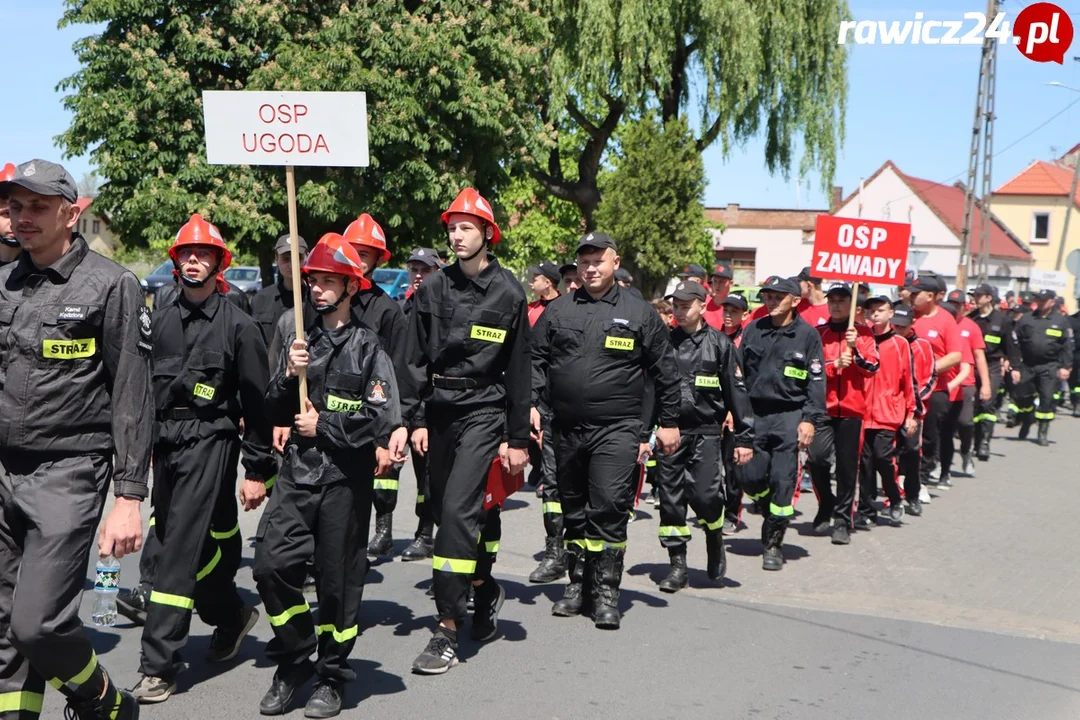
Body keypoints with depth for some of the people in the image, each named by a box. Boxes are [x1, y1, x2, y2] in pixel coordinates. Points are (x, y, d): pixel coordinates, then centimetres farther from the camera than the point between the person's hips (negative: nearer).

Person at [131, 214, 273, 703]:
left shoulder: (238, 325, -2)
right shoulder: (158, 319, 11)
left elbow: (256, 401, -2)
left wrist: (258, 470, -4)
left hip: (209, 442, -5)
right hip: (163, 442, 5)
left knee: (179, 549, -9)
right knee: (195, 544, 12)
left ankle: (158, 667, -5)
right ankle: (231, 617, 37)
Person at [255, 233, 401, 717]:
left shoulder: (368, 347, -5)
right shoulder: (299, 340, 10)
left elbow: (383, 418, -13)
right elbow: (275, 413, 11)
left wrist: (324, 427, -8)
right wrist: (290, 376, -7)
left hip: (346, 478, -4)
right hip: (298, 471, 4)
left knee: (338, 578, 5)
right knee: (271, 564, -6)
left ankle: (331, 678, 23)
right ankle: (293, 663, 17)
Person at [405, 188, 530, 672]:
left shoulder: (508, 292, -2)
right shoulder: (433, 290, 8)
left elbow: (518, 371, -1)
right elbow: (416, 360, 10)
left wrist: (517, 439, -3)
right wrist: (417, 420, 2)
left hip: (483, 412, -5)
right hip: (439, 410, 5)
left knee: (458, 509, -15)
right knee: (455, 510, 12)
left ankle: (448, 631, -9)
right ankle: (485, 589, 37)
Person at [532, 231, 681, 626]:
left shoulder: (639, 312, 3)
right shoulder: (557, 310, 9)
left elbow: (664, 371, 7)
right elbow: (536, 359, 11)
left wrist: (668, 422, 6)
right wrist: (532, 403, -3)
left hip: (617, 429, -3)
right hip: (567, 429, 4)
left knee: (609, 508, -10)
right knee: (573, 510, 12)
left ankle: (606, 592, 1)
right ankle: (577, 584, 25)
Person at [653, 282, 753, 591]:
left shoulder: (719, 343, 0)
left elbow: (737, 392, 0)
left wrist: (744, 438, -3)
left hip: (706, 432, -2)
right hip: (669, 430, 3)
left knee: (705, 496, -11)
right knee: (670, 499, 4)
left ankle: (715, 540, 21)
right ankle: (678, 566, 15)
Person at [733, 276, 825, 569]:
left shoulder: (807, 335, -1)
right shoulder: (753, 329, 8)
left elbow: (816, 381, -1)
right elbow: (738, 371, 13)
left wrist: (810, 419, -8)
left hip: (789, 416, -3)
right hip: (754, 413, 3)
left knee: (782, 479, -5)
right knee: (747, 475, 0)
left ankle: (773, 543, 9)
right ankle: (775, 512, 31)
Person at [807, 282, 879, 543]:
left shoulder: (863, 333, 7)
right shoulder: (817, 334, 9)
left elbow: (873, 368, -3)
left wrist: (855, 348, -18)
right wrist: (834, 363, -16)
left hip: (852, 408, 0)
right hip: (823, 407, 1)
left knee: (847, 466, 0)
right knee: (816, 458, -12)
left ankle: (842, 521, 11)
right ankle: (827, 507, 13)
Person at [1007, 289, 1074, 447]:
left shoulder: (1061, 321, 3)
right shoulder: (1026, 319, 4)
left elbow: (1068, 345, 2)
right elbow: (1015, 344, 3)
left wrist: (1065, 367, -8)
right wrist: (1015, 367, -2)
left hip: (1049, 367, -2)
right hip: (1027, 365, 2)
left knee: (1047, 398, -4)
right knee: (1022, 397, 7)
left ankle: (1043, 433, 6)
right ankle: (1025, 423, 34)